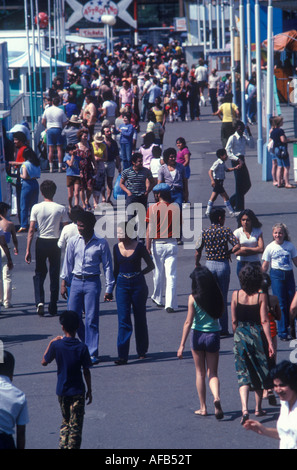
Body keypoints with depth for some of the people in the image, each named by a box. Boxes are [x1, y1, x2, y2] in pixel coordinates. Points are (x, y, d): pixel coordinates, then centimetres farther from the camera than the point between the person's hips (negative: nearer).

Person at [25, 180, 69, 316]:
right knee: (54, 275, 10)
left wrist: (28, 250, -4)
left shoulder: (36, 208, -6)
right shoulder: (61, 209, -4)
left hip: (41, 243, 0)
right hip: (55, 243, 0)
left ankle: (40, 301, -9)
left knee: (39, 274, 12)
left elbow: (31, 230, -7)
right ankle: (53, 307, 12)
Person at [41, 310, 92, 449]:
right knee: (75, 426, 3)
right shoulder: (82, 348, -13)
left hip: (62, 391, 2)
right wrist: (89, 390, 4)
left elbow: (44, 362, 4)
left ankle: (62, 446, 16)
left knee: (65, 422, 21)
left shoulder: (56, 345, -10)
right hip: (77, 391, -2)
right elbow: (86, 372, -7)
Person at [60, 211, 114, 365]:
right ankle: (88, 344, 23)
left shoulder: (101, 243, -3)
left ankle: (92, 353, 1)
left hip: (92, 282, -3)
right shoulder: (73, 241, 4)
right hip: (76, 281, 3)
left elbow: (107, 266, 1)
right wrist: (64, 283, 10)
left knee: (91, 319, -5)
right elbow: (68, 262, 12)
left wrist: (109, 288, -1)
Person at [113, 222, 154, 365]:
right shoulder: (116, 248, 5)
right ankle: (122, 355, -9)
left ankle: (142, 351, 24)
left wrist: (138, 273, -6)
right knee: (123, 320, -6)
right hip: (122, 285, 2)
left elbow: (151, 265, 3)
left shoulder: (139, 247, -6)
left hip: (138, 285, -2)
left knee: (140, 319, 9)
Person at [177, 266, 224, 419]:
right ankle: (216, 397, -21)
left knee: (200, 373, 13)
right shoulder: (217, 296, -5)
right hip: (213, 335, 1)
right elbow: (220, 313, 8)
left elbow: (188, 322, -12)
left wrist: (182, 345, -10)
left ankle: (203, 407, 15)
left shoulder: (193, 298, -11)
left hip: (197, 335, -1)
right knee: (212, 373, 8)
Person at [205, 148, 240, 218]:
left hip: (220, 182, 10)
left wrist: (235, 168, 19)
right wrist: (212, 180, -35)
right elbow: (210, 171, -23)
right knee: (225, 197, -6)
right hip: (217, 182, -10)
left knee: (213, 198, 12)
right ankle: (231, 213, -2)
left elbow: (226, 170, 29)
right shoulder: (217, 163, -17)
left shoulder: (222, 163, 12)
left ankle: (208, 212, 16)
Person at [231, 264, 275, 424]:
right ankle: (258, 408, 27)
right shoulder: (261, 297, -9)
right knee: (259, 372, 17)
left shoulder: (236, 295, -5)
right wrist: (270, 342, -8)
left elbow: (234, 321, 0)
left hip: (241, 334, 1)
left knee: (243, 374, 0)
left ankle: (244, 409, -19)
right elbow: (264, 321, -11)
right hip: (257, 335, -1)